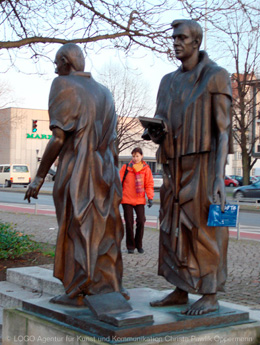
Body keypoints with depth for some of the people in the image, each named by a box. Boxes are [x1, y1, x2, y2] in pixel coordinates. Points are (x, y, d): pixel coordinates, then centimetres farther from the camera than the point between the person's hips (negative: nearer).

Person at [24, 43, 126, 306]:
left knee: (74, 231, 2)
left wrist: (39, 177, -8)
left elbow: (58, 138, -14)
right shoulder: (104, 93, 13)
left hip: (75, 173, -6)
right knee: (104, 230, 11)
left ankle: (75, 293, 8)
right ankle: (109, 287, 12)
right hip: (104, 174, 6)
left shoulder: (63, 85, -7)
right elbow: (112, 144, 12)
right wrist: (111, 180, 19)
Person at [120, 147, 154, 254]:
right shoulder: (126, 167, 1)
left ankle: (139, 245, 15)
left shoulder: (146, 169, 4)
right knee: (129, 223, 1)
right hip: (127, 199, -1)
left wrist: (150, 197, -4)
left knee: (141, 222, -3)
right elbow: (119, 181, 4)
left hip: (140, 200, 1)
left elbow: (149, 184, 6)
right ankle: (130, 246, 12)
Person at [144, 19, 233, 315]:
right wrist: (152, 132, -10)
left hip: (203, 165, -7)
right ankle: (181, 291, 17)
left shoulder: (215, 77, -4)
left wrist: (219, 178, -19)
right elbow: (159, 127, 17)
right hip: (175, 168, 7)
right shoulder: (169, 82, 15)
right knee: (175, 228, 8)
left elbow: (223, 129, -10)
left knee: (204, 229, -4)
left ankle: (210, 296, 6)